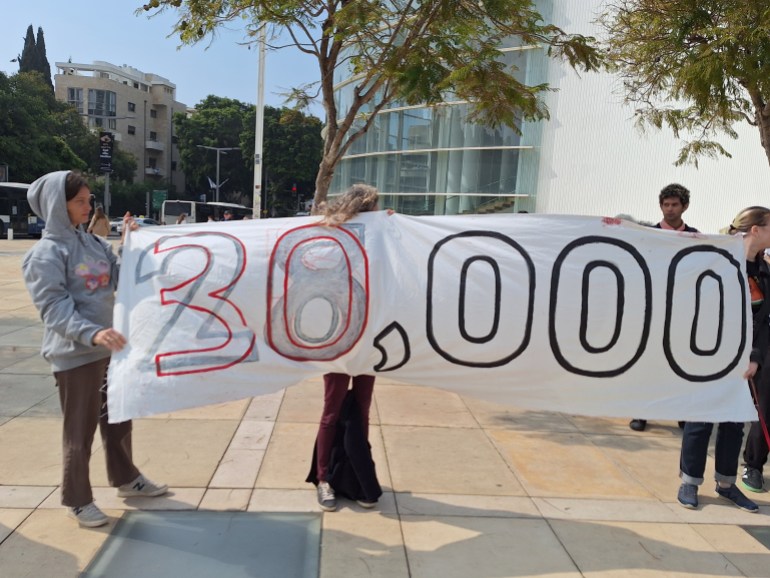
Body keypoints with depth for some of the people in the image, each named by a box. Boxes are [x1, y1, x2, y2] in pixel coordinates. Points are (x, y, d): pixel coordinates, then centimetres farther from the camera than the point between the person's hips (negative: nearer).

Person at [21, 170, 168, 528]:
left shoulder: (94, 243, 7)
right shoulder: (46, 254, -13)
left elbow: (122, 281, 7)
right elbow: (54, 308, -21)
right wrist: (92, 333, -35)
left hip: (110, 348, 7)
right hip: (74, 355, -7)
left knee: (118, 418, 19)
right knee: (80, 429, 6)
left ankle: (126, 479, 38)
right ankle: (77, 500, 23)